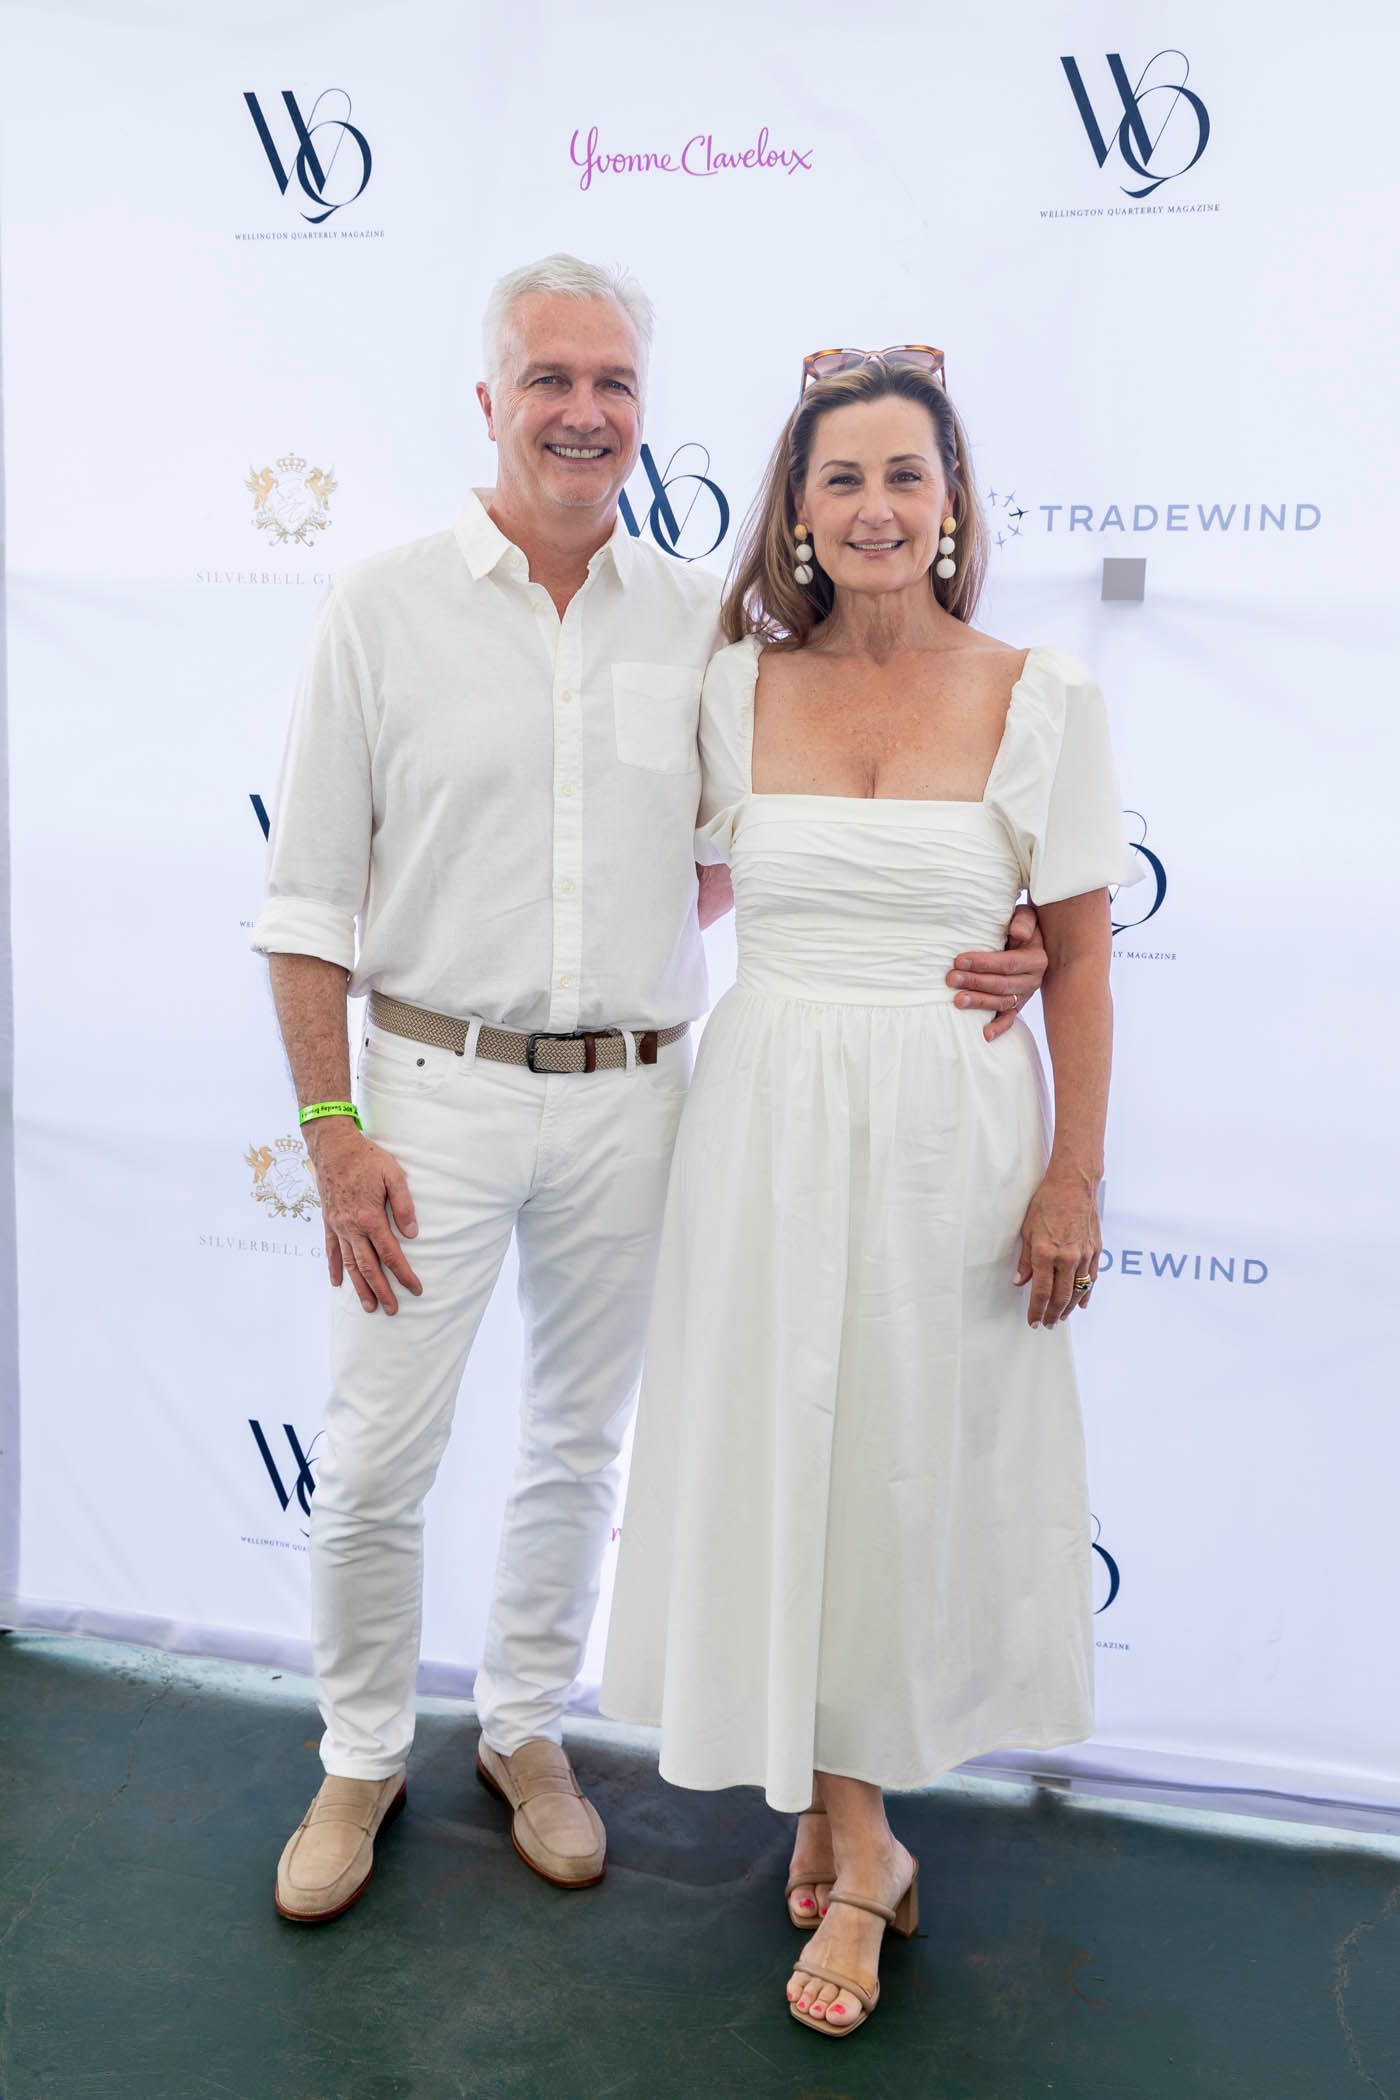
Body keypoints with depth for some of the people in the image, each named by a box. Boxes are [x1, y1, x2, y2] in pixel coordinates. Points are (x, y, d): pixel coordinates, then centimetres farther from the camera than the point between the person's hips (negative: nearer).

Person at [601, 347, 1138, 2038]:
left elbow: (1081, 957, -1)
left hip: (952, 1131, -1)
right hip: (771, 1118, 2)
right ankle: (856, 1838, 30)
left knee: (916, 1467, 8)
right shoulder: (737, 688, 2)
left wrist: (1075, 1177, -4)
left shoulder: (1040, 695, -3)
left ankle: (843, 1804, 33)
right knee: (783, 1459, 8)